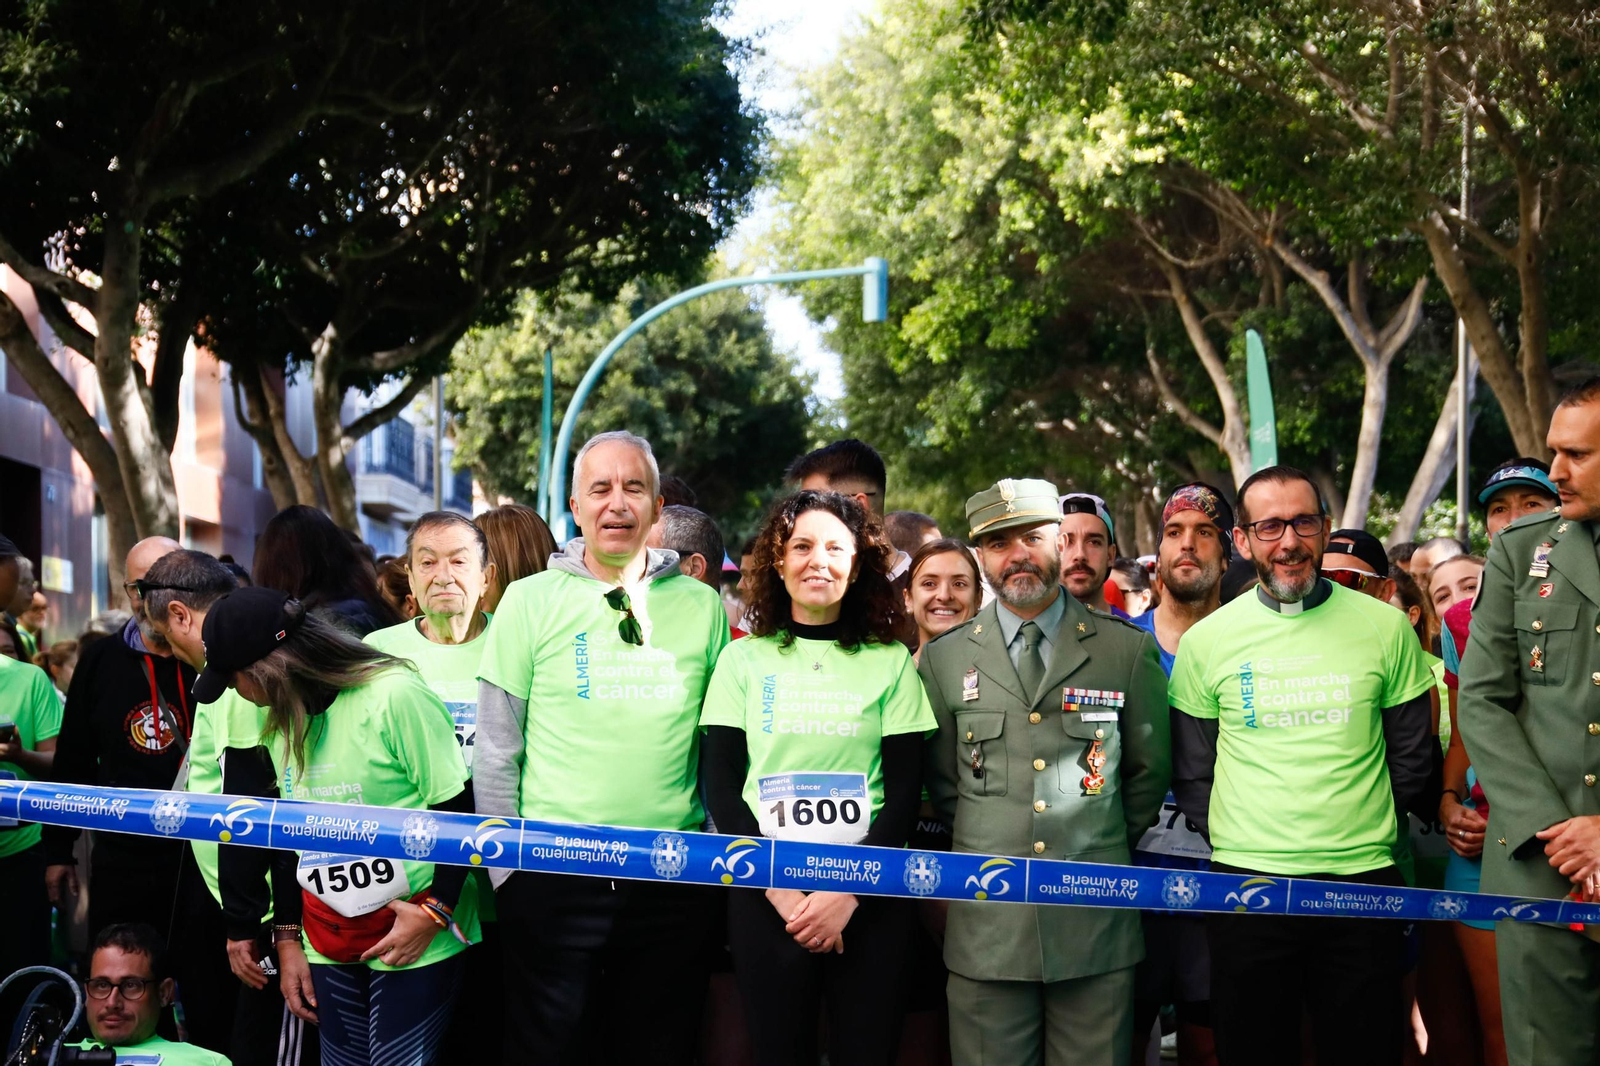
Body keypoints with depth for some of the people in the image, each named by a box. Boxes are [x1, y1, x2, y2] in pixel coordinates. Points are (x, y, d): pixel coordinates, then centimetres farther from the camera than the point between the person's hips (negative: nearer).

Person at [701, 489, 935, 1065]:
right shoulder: (744, 660, 6)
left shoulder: (891, 662, 5)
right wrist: (780, 891, -10)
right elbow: (722, 789, 1)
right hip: (764, 898, 0)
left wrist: (848, 891, -11)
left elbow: (904, 793, 1)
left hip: (870, 898, 0)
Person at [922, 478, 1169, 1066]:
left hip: (1095, 925, 0)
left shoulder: (1129, 650, 3)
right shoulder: (944, 658, 6)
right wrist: (985, 849, 9)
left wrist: (1107, 852, 9)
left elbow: (1149, 770, 12)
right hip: (987, 925, 1)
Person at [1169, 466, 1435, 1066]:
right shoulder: (1206, 641, 3)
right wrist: (1233, 842, -1)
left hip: (1363, 884, 0)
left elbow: (1411, 756, 8)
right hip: (1245, 883, 0)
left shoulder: (1384, 627, 3)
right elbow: (1191, 773, 8)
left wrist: (1366, 831, 3)